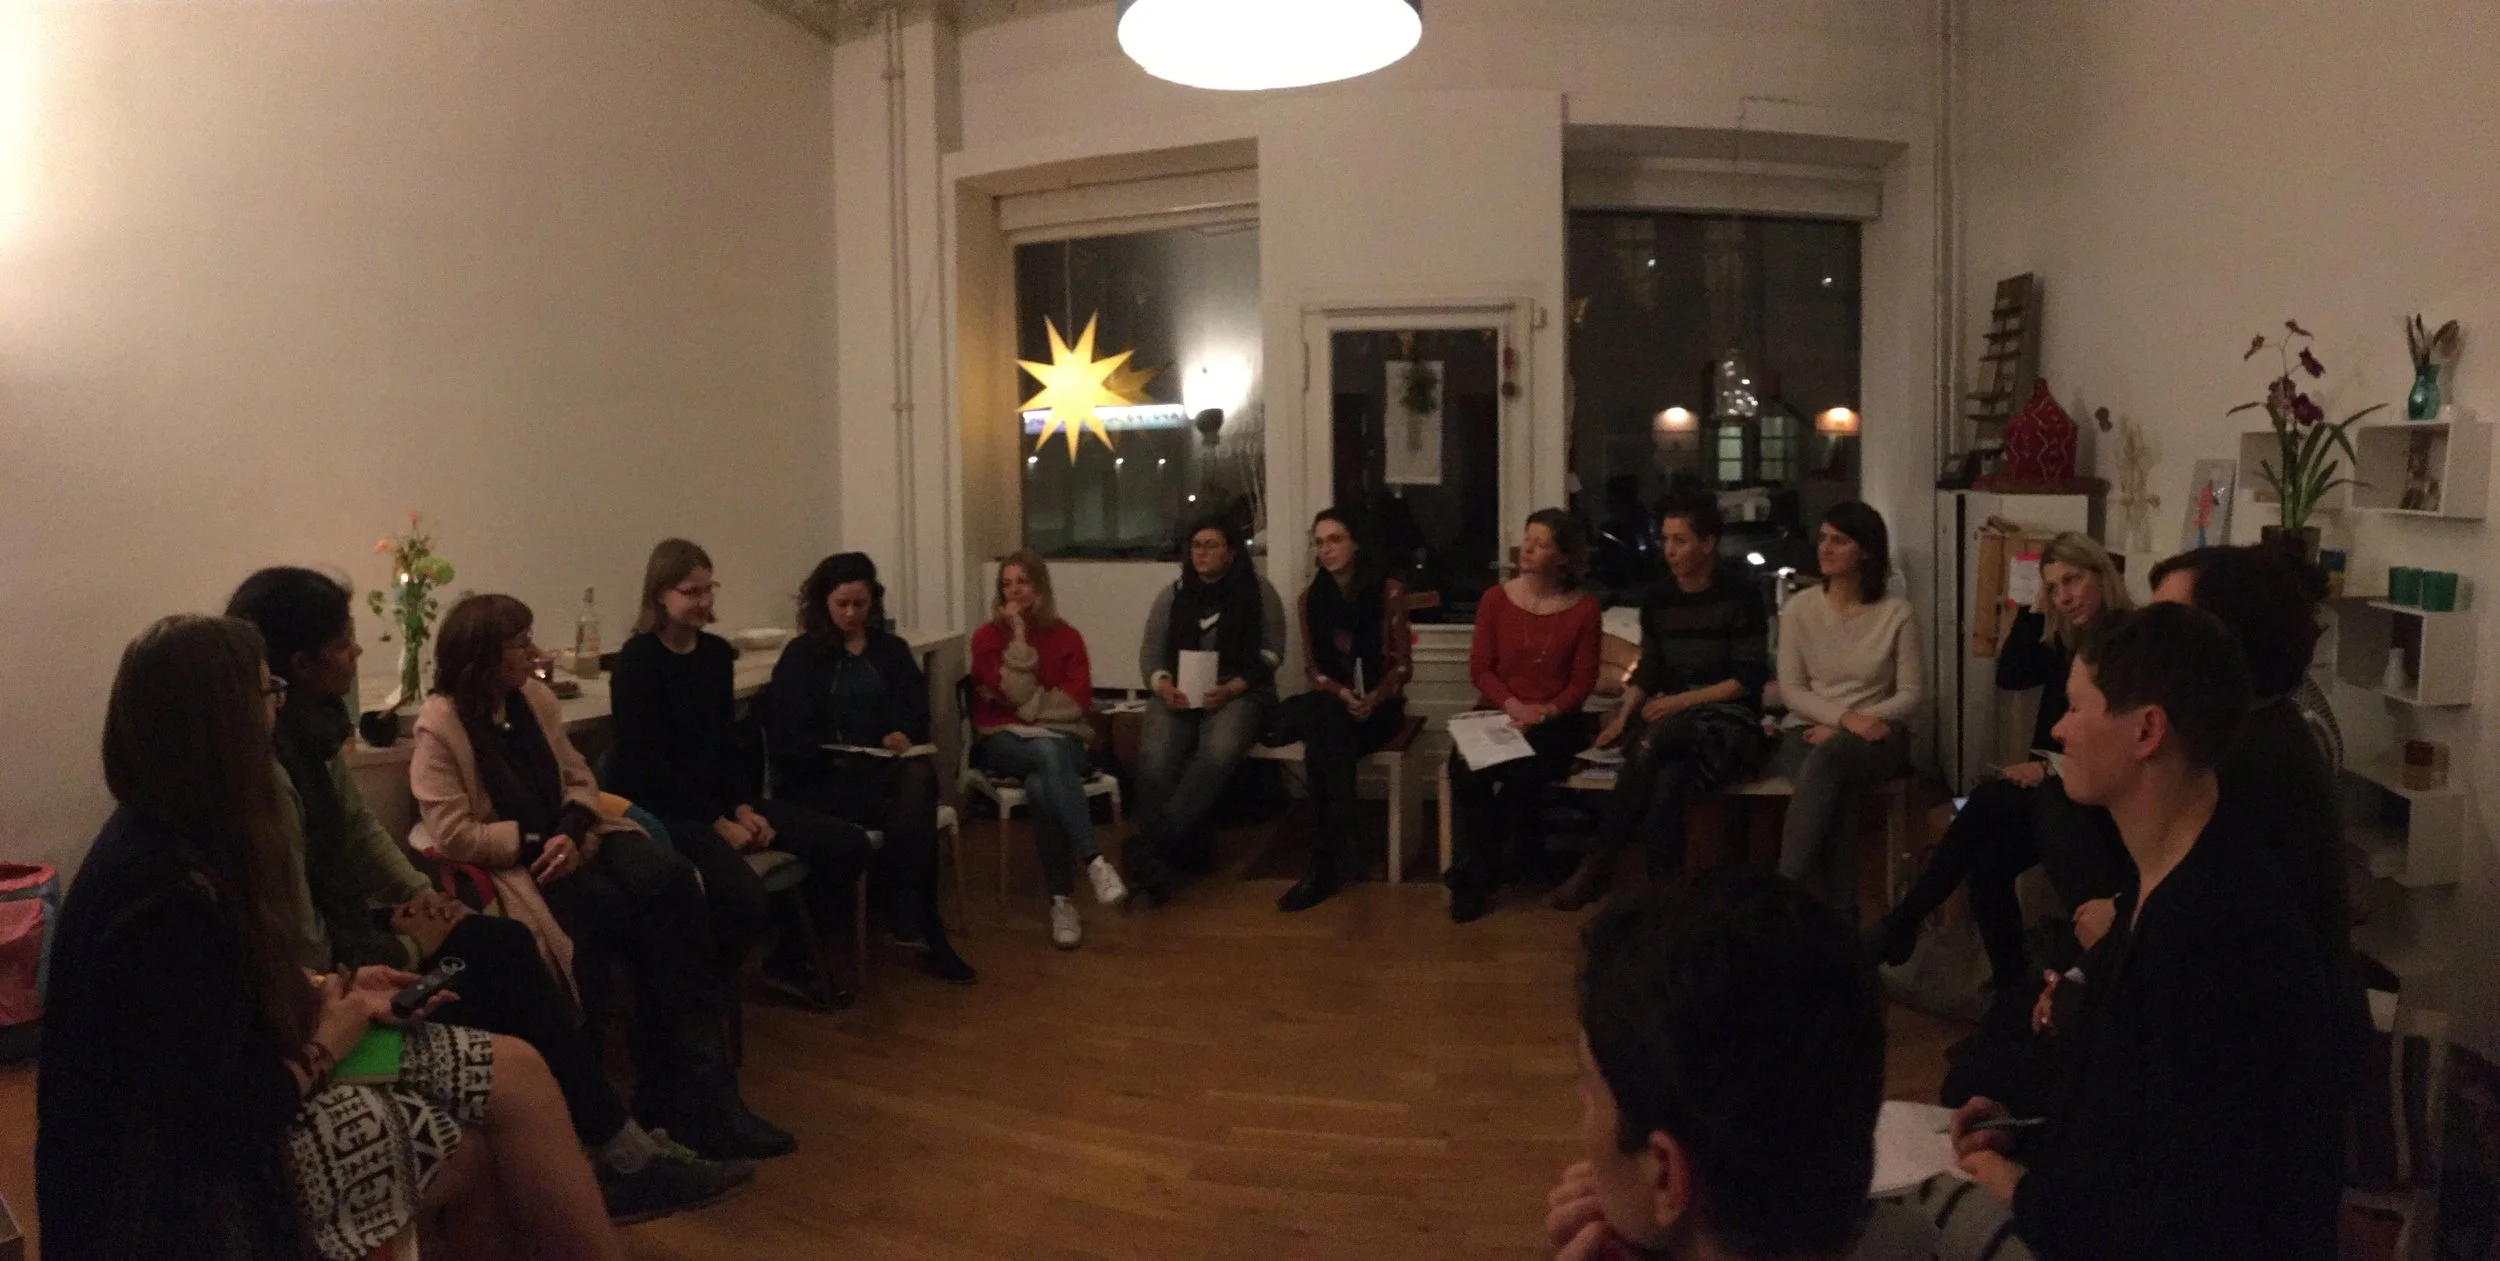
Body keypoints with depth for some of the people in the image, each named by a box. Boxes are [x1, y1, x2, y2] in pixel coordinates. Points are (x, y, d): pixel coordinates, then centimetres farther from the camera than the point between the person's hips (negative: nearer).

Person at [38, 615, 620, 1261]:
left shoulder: (179, 836, 2)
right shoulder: (169, 894, -29)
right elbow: (221, 1115, -26)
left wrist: (328, 991, 4)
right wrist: (327, 1045, -10)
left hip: (236, 1070, 9)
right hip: (202, 1165, -9)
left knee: (516, 1073, -2)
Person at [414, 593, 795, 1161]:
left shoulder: (534, 697, 8)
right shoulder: (439, 725, -10)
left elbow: (579, 779, 9)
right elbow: (453, 835, -16)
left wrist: (570, 834, -11)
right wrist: (536, 844, -19)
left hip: (570, 838, 6)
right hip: (509, 861, -5)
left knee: (671, 879, -24)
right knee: (625, 916, -28)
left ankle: (699, 1086, -24)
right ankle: (692, 1092, -17)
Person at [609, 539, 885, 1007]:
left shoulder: (717, 652, 9)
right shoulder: (637, 662, -12)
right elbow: (649, 762, -15)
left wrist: (742, 808, -2)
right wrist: (717, 824, -16)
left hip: (717, 797, 8)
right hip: (657, 809, -8)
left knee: (846, 845, -4)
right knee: (744, 898, -34)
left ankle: (790, 959, 14)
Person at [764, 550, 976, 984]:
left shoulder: (892, 650, 20)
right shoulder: (801, 656, 8)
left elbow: (917, 709, 8)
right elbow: (787, 731, -3)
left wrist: (904, 735, -16)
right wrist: (835, 757, -18)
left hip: (886, 769, 3)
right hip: (824, 777, -3)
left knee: (918, 776, -36)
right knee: (913, 805, -32)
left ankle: (911, 923, -34)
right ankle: (924, 929, -26)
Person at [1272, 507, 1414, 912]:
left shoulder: (1389, 591, -5)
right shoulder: (1310, 599, 5)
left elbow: (1402, 665, -5)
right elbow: (1312, 669, 2)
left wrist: (1373, 698, -24)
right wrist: (1342, 695, -19)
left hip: (1379, 706, -3)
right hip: (1329, 702, 3)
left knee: (1322, 747, -33)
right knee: (1326, 714, -36)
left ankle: (1326, 860, -28)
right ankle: (1340, 846, -32)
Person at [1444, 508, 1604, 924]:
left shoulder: (1583, 609, -1)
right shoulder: (1495, 600, 3)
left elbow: (1583, 680, -1)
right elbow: (1480, 667, 0)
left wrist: (1547, 711, -18)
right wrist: (1512, 704, -16)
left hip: (1554, 722, -1)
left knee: (1521, 776, -31)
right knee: (1464, 769, -30)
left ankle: (1473, 876, -11)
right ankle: (1473, 875, -14)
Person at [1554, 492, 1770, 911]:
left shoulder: (1739, 597, -3)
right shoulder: (1657, 600, 12)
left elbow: (1749, 680, -7)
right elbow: (1647, 671, 14)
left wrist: (1683, 701, -16)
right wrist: (1623, 716, -6)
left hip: (1726, 717, -4)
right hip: (1669, 717, 4)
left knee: (1651, 746, -36)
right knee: (1665, 781, -34)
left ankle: (1598, 863, -31)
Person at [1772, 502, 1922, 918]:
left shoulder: (1896, 613, -1)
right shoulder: (1799, 608, 3)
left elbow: (1910, 695, -2)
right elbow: (1790, 689, 0)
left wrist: (1839, 732, -14)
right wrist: (1844, 718, -18)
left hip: (1875, 737, -1)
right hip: (1810, 731, 1)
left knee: (1829, 755, -37)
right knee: (1836, 788, -35)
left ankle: (1784, 890, -37)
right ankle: (1841, 913, -31)